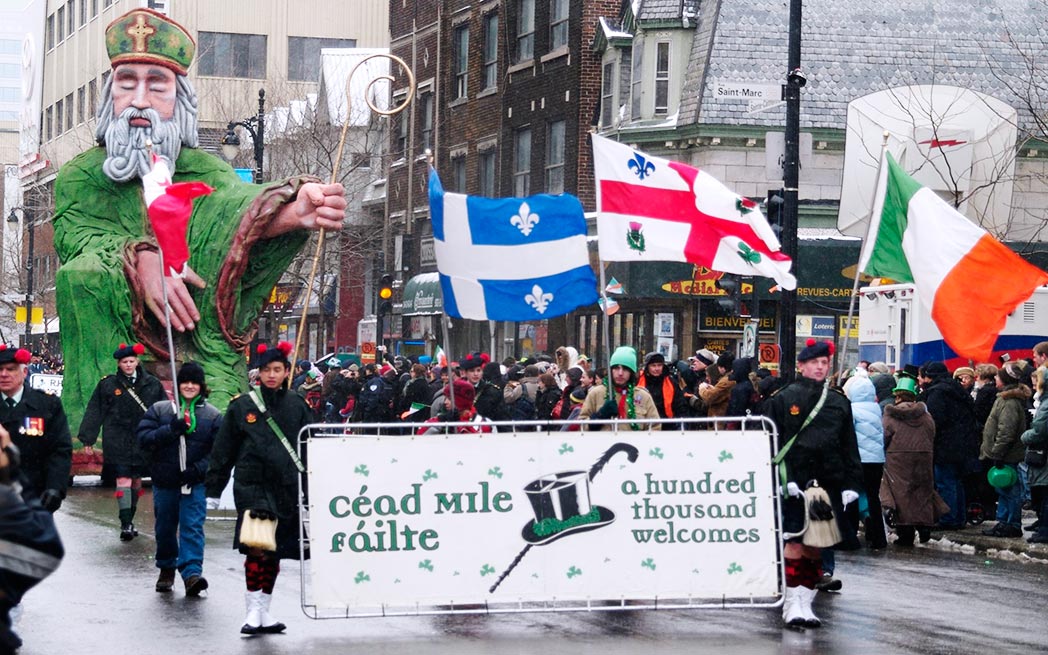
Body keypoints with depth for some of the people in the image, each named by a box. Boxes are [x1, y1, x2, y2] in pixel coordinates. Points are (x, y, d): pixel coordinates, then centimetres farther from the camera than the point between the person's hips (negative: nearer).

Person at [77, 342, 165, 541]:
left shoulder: (152, 385, 5)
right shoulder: (107, 385, 1)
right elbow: (94, 412, 3)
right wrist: (87, 438, 1)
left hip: (143, 441, 3)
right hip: (117, 441, -3)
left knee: (136, 480, 11)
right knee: (123, 480, -12)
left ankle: (129, 520, 24)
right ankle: (125, 524, -15)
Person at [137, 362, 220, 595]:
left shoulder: (212, 415, 4)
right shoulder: (159, 409, 5)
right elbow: (143, 438, -6)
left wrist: (199, 469, -16)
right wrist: (170, 430, -19)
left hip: (194, 483, -2)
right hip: (164, 482, 2)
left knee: (192, 527, -13)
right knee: (165, 528, 13)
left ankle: (192, 572, -21)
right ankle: (166, 569, 32)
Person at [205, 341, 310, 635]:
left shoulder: (297, 406, 7)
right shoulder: (242, 406, 1)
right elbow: (223, 451, 5)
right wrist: (212, 491, 4)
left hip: (286, 489, 3)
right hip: (251, 486, -3)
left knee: (273, 553, 9)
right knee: (256, 547, -18)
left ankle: (264, 613, 19)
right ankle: (253, 610, -13)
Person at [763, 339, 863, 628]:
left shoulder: (839, 403, 14)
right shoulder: (783, 399, 2)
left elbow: (849, 447, 15)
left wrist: (851, 484, 7)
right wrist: (784, 479, -12)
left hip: (828, 484, 4)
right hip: (794, 484, -4)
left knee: (815, 545, 6)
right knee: (795, 542, -9)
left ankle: (806, 601, 12)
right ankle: (791, 602, -7)